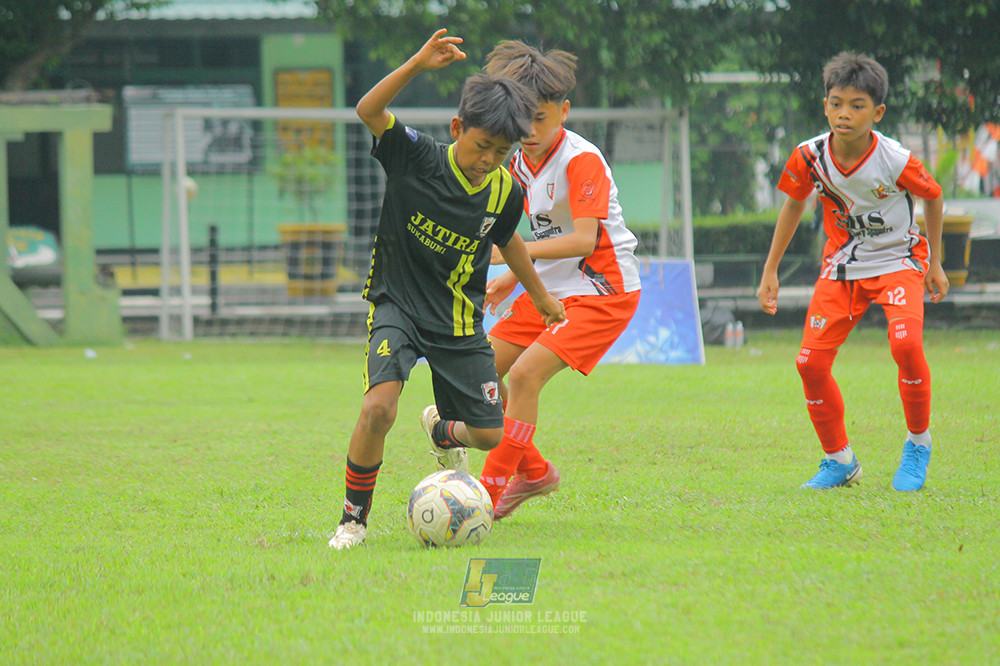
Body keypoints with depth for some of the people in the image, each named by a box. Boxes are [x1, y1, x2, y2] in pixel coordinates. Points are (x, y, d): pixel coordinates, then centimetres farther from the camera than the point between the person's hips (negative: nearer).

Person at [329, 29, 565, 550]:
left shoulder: (505, 192, -4)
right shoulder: (416, 157, -14)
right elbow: (368, 110, -28)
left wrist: (541, 297, 29)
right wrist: (417, 64, -40)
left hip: (459, 320, 4)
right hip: (398, 306, -4)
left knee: (490, 436, 6)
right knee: (379, 409, -28)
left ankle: (445, 431, 45)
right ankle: (354, 518, -7)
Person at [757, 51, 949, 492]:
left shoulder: (896, 161, -24)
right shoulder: (810, 156, -15)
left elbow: (933, 198, -3)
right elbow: (794, 206, 5)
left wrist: (934, 263, 5)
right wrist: (769, 272, 7)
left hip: (898, 260, -4)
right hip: (842, 266, 4)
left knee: (905, 344, -29)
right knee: (811, 361, -7)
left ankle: (919, 443, -5)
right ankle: (839, 461, 13)